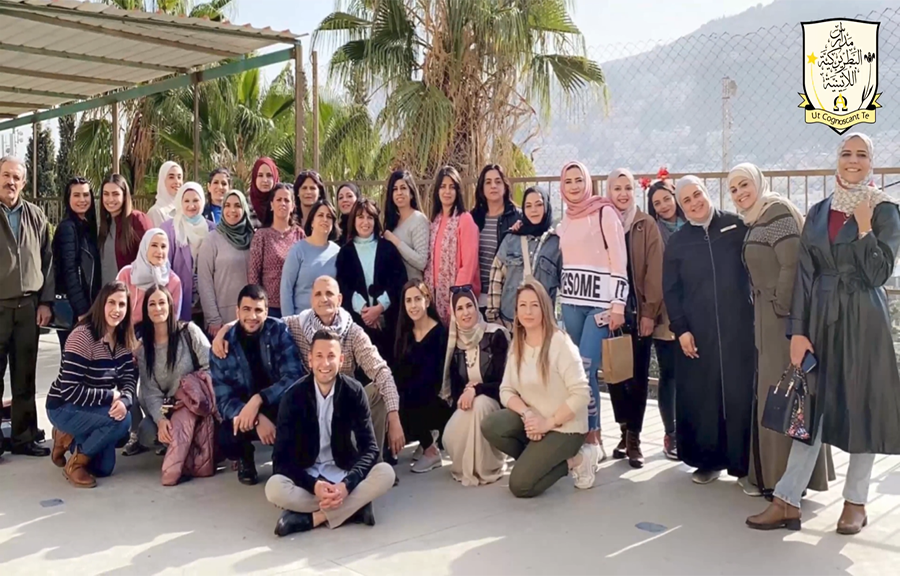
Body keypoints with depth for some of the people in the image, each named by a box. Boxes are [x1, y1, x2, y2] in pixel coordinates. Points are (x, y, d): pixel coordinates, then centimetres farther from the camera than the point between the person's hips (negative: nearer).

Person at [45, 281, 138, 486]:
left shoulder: (123, 340, -3)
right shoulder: (82, 337, -26)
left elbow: (129, 378, -7)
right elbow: (69, 391, -29)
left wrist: (124, 400, -29)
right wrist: (111, 396, -24)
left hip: (95, 408, 7)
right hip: (64, 407, -7)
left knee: (103, 468, 5)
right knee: (121, 421, -30)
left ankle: (69, 439, 25)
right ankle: (75, 463, -9)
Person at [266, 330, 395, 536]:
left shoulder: (354, 392, -9)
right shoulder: (294, 396, -11)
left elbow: (370, 447, -11)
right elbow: (281, 457, -13)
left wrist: (346, 484, -28)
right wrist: (313, 485, -29)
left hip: (342, 474, 1)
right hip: (306, 477, -1)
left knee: (385, 473, -27)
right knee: (274, 487, -33)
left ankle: (312, 518, -25)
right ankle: (353, 507, -22)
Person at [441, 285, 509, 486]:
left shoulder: (495, 336, -12)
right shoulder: (454, 343, 2)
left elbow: (503, 380, -15)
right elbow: (454, 384, 4)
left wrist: (475, 389, -31)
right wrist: (465, 394, -18)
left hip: (492, 403, -3)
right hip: (467, 406, 3)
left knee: (478, 404, -39)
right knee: (450, 437, -28)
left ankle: (485, 469, -21)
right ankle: (466, 466, 9)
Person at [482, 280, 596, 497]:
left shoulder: (560, 343, -18)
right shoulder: (517, 345, 2)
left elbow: (581, 394, -22)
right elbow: (506, 390, -1)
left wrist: (549, 423, -23)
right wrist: (527, 414, -19)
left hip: (564, 427, -6)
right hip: (533, 420, 6)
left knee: (520, 485, -16)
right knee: (491, 426, -21)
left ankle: (573, 460, 5)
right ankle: (542, 458, 0)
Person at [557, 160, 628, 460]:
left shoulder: (604, 212, -5)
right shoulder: (565, 220, 14)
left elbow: (619, 261, -10)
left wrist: (618, 305, -15)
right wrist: (562, 301, 16)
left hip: (600, 301, -6)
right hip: (572, 301, 6)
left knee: (585, 369, -13)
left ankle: (591, 437, -3)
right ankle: (592, 434, 16)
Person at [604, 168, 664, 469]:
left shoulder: (647, 225, 0)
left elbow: (654, 271, -4)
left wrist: (649, 311, -10)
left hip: (638, 310, -2)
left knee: (637, 374, 0)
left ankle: (634, 438, 7)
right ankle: (624, 432, 19)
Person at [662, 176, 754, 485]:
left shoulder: (736, 226, 4)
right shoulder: (677, 242, 8)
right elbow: (671, 291, 7)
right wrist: (680, 329, -3)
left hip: (739, 327, -1)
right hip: (696, 332, 2)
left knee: (741, 394, 1)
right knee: (700, 397, 3)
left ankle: (745, 463, 11)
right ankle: (708, 460, 16)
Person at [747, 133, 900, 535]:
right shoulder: (819, 213, 8)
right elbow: (804, 275, 3)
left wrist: (863, 226, -15)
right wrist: (798, 331, -3)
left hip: (864, 321, -3)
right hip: (821, 319, 3)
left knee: (861, 407, 5)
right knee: (812, 407, 5)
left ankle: (856, 502, 20)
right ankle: (787, 501, 8)